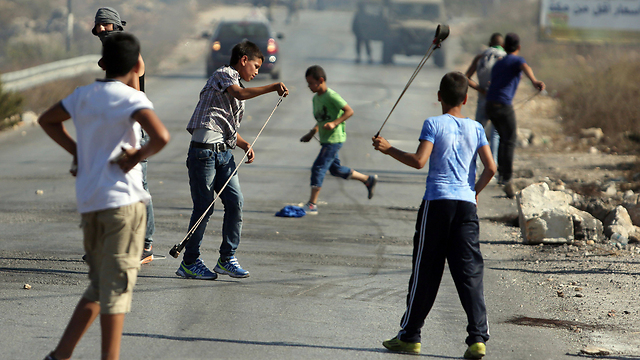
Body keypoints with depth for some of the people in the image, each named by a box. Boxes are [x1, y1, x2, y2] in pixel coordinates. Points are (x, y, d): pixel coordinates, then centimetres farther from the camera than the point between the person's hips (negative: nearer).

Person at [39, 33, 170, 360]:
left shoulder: (83, 95, 11)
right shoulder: (130, 98, -10)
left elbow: (47, 120, 28)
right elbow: (161, 136, -25)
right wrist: (139, 156, -7)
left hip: (88, 200, 7)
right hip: (123, 198, -7)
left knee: (100, 285, 16)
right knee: (117, 284, -1)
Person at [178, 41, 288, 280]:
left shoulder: (237, 85, 25)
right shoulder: (223, 74, -2)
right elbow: (239, 93, -25)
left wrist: (246, 146, 12)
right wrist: (273, 87, -25)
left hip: (224, 153, 9)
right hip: (204, 150, -9)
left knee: (235, 201, -1)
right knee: (204, 206, -5)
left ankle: (227, 259, 7)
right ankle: (189, 262, 4)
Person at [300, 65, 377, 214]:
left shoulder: (331, 96, -16)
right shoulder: (316, 98, 11)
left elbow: (349, 111, -17)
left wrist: (334, 123, -26)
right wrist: (311, 133, 12)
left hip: (334, 139, -10)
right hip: (326, 139, 10)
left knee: (318, 168, -12)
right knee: (335, 169, 17)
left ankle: (312, 205, -10)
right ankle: (368, 179, 32)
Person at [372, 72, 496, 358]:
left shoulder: (434, 124, -2)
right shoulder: (476, 128, 9)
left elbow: (419, 160, -13)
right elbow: (491, 167, 3)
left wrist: (389, 149, -1)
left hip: (437, 203, -3)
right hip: (466, 205, 3)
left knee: (425, 271, 5)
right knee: (470, 272, 1)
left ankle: (409, 336, 13)